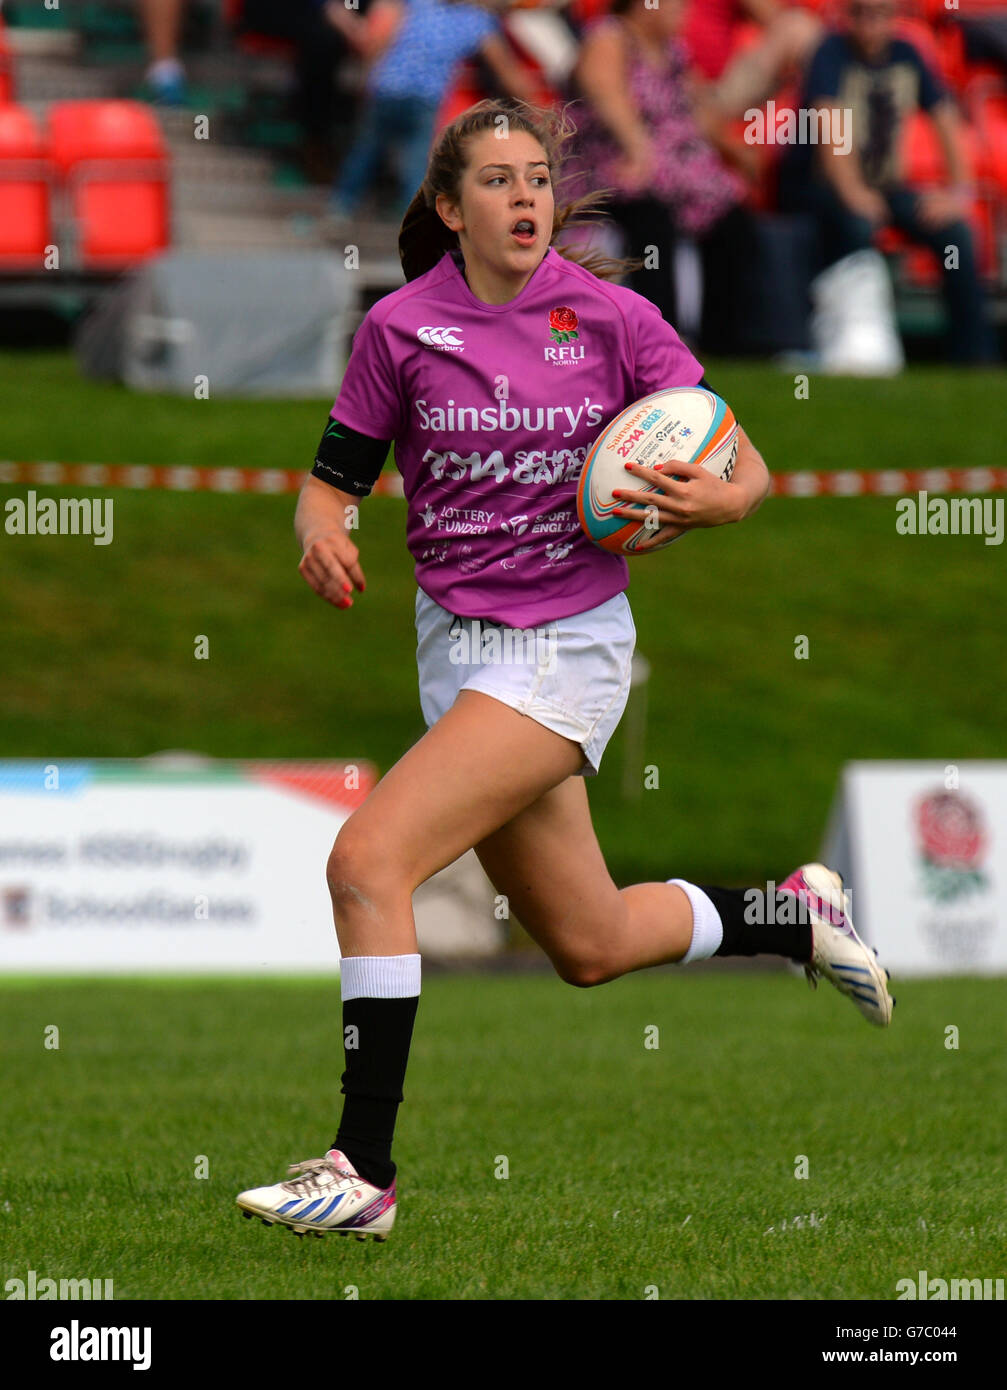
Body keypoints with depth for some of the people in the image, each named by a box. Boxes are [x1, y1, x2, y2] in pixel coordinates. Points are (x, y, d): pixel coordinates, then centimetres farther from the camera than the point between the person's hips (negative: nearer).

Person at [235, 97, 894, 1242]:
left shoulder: (610, 317, -7)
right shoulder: (400, 328, -1)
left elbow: (748, 469, -1)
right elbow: (332, 481, 6)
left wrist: (710, 502, -24)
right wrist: (322, 538, -17)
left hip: (569, 644, -5)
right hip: (455, 643, 5)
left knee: (367, 861, -21)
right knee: (589, 946, 16)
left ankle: (363, 1169, -17)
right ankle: (794, 913, 43)